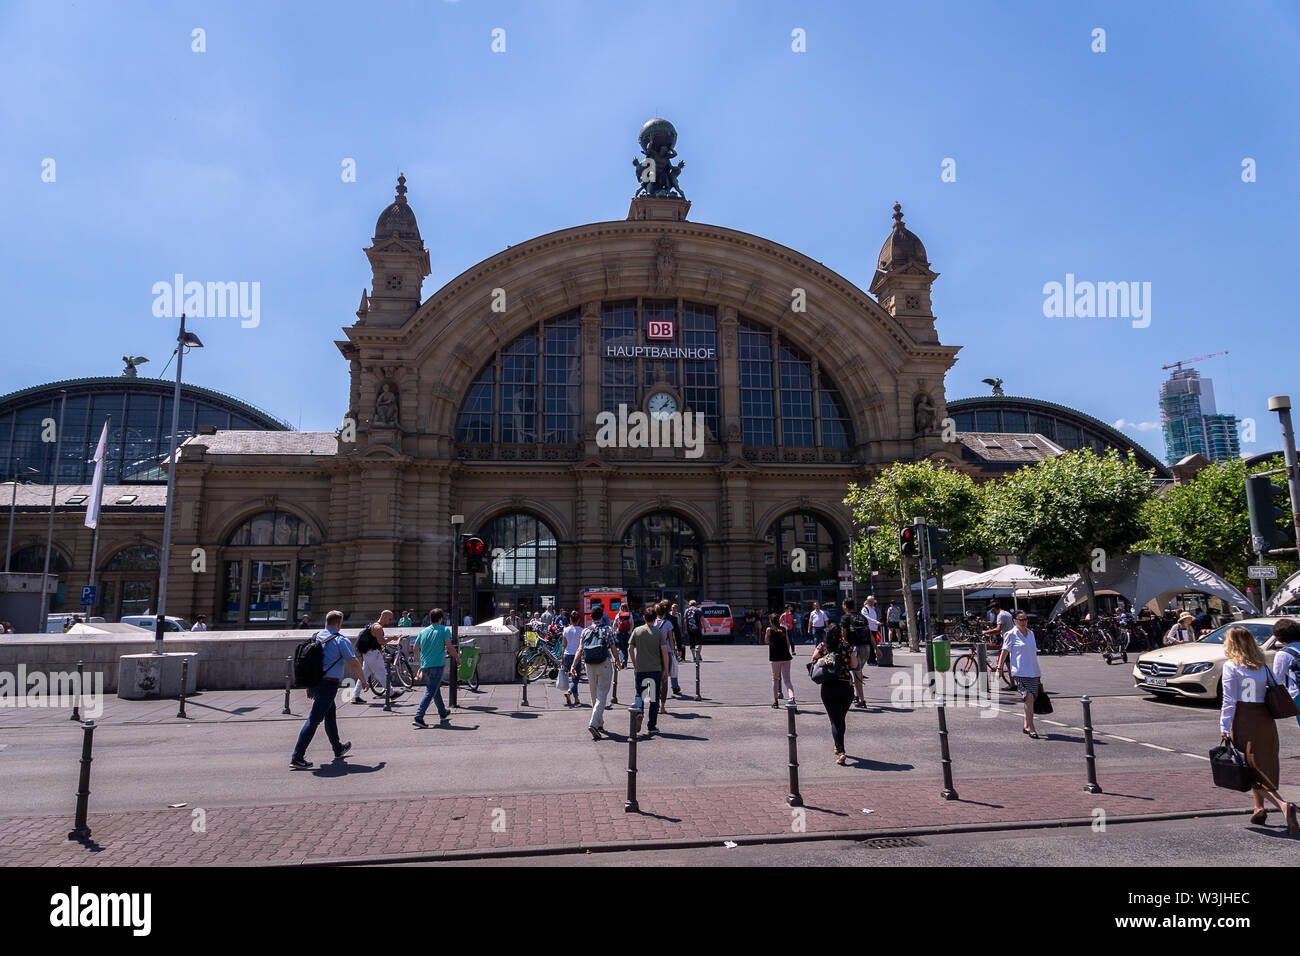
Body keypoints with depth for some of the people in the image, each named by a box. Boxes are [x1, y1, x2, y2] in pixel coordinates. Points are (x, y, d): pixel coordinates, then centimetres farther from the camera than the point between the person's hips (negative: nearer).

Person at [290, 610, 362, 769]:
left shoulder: (315, 638, 13)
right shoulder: (341, 641, -9)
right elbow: (354, 664, -13)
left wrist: (309, 686, 23)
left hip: (314, 682, 8)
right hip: (328, 684, -8)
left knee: (331, 715, 22)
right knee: (314, 720, -6)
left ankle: (338, 749, 36)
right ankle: (297, 758, -8)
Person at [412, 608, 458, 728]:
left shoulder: (423, 631, 11)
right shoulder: (445, 630, -5)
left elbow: (415, 648, 14)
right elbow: (449, 647, -13)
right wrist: (458, 658, -1)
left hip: (424, 665, 7)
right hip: (437, 664, -6)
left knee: (436, 690, 21)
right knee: (430, 692, -7)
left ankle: (443, 713, 36)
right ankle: (418, 717, -17)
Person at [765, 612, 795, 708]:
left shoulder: (769, 629, -1)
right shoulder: (784, 629, 7)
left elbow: (766, 641, 12)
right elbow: (788, 643, 9)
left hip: (775, 657, -2)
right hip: (786, 657, 2)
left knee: (775, 679, 15)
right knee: (787, 679, 0)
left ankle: (775, 700, 18)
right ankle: (792, 696, -25)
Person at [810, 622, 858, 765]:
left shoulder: (822, 646, -3)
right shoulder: (847, 646, -4)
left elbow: (813, 660, 4)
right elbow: (855, 666, -2)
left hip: (828, 688, -1)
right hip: (846, 687, 1)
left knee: (835, 720, 1)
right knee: (841, 718, 21)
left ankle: (840, 752, -14)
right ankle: (838, 747, 36)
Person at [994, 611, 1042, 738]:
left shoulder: (1031, 633, 15)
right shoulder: (1011, 634, -2)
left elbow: (1033, 652, 22)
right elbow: (1005, 651, -4)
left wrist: (1038, 673, 24)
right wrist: (999, 667, -14)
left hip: (1034, 671, 6)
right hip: (1020, 672, -6)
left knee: (1030, 699, 7)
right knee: (1028, 697, -17)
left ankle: (1026, 726, 22)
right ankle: (1031, 728, -13)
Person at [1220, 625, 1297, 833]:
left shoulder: (1231, 666, -8)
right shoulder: (1263, 666, 6)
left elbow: (1229, 701, -10)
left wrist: (1224, 728, -8)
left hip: (1243, 721, -5)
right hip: (1266, 720, 5)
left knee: (1252, 769, 1)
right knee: (1263, 767, 19)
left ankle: (1283, 805, -18)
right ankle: (1259, 810, 22)